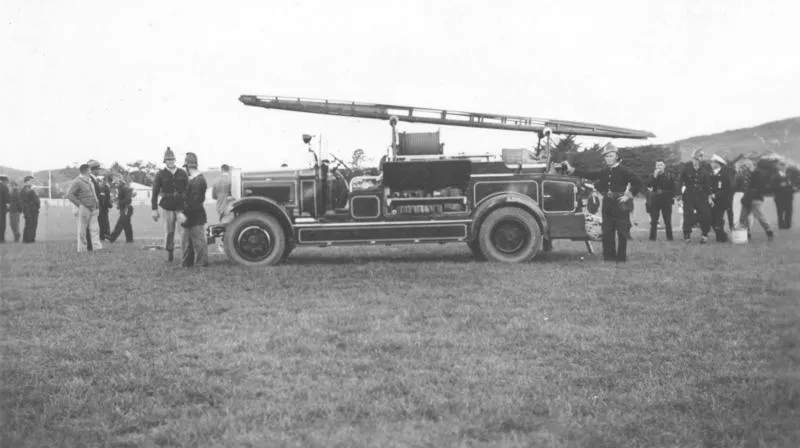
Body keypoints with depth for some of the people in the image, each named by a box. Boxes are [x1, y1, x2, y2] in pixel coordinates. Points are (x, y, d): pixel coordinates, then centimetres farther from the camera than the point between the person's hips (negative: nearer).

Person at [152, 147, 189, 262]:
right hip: (167, 207, 0)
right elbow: (155, 192, 1)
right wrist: (154, 209, -4)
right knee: (169, 231, 5)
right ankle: (169, 254, 20)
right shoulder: (160, 174, 1)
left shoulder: (182, 173, 5)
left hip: (181, 206, 0)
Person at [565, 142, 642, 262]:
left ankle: (621, 257, 4)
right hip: (607, 205, 6)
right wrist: (571, 169, 3)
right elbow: (588, 174, 11)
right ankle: (609, 256, 13)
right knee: (607, 232, 6)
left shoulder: (624, 171, -5)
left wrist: (628, 195, -12)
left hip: (620, 204, -6)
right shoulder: (603, 172, 12)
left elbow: (638, 183, -8)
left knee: (622, 232, -2)